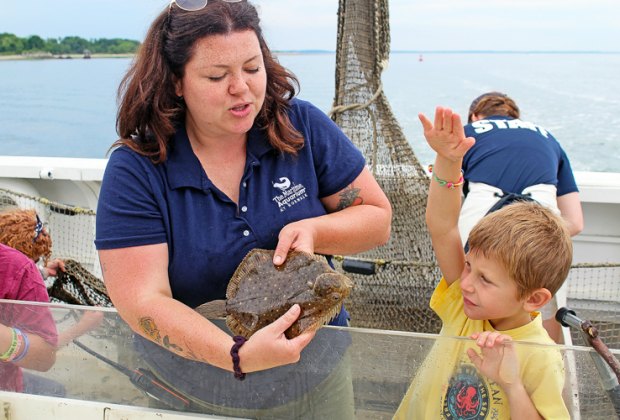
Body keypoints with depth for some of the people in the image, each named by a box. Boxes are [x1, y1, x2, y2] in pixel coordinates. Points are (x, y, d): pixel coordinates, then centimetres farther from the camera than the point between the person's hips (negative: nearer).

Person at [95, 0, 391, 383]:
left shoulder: (303, 126, -4)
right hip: (198, 373, 0)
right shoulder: (135, 169, -11)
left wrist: (311, 231, -17)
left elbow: (378, 218, 3)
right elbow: (143, 301, -18)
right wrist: (240, 357, -33)